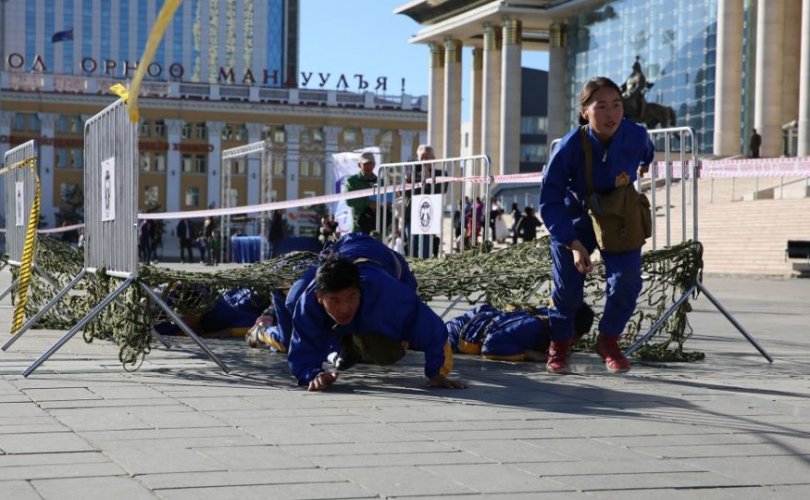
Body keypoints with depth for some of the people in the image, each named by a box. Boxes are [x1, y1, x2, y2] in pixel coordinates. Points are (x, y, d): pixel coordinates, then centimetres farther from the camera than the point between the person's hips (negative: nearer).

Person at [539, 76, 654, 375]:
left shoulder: (636, 135, -24)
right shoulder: (570, 146, -31)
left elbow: (647, 159, 7)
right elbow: (550, 201, -28)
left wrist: (630, 178, -5)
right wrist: (574, 244, -34)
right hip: (575, 220, -2)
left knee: (627, 280, -12)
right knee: (568, 286, 1)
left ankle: (609, 340, 13)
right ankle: (559, 345, 28)